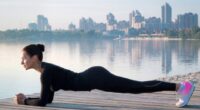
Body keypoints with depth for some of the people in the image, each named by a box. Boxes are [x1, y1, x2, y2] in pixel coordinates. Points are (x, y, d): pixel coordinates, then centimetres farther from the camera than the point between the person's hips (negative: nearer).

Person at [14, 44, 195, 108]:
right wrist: (27, 98, 13)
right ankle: (180, 86, 20)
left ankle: (182, 86, -2)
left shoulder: (46, 72, -16)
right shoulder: (45, 69, 10)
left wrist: (24, 101, -4)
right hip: (94, 76, 8)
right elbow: (49, 99, 19)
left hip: (96, 78, -8)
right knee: (137, 87, 13)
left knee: (139, 87, -6)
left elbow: (43, 101, -18)